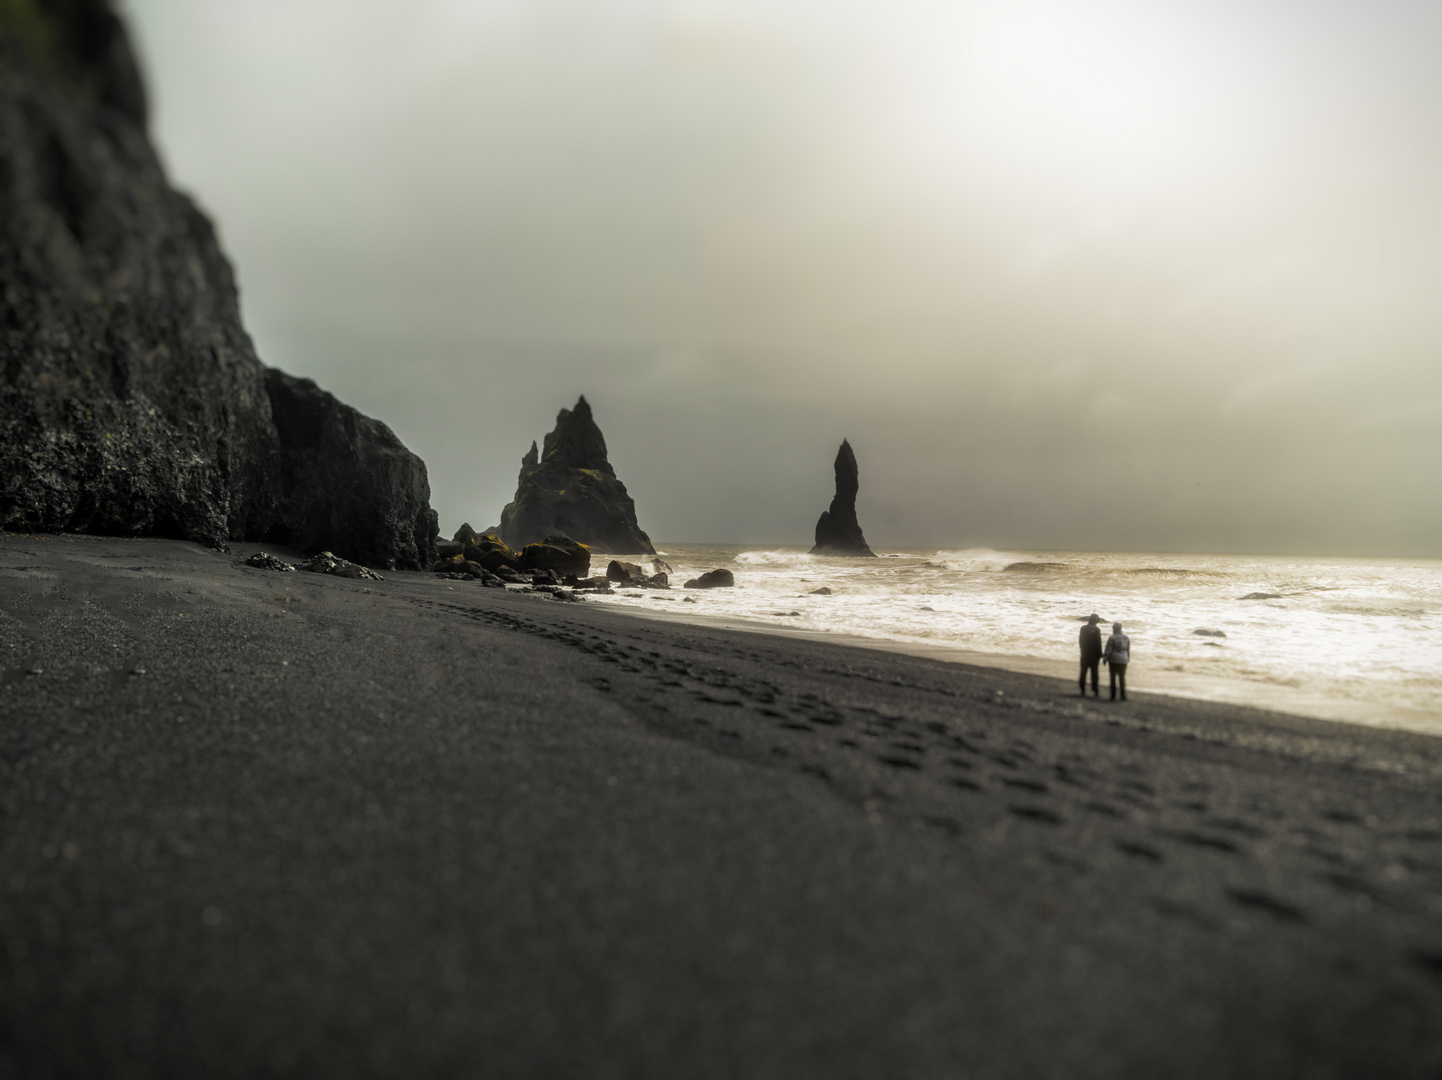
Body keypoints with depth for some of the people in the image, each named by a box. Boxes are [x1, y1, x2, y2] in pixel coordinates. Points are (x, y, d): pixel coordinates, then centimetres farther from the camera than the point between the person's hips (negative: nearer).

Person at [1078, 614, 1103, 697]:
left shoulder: (1083, 628, 3)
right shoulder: (1096, 629, -12)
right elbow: (1098, 644, -11)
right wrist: (1100, 655, -4)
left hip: (1084, 654, 4)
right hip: (1094, 655, -4)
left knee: (1083, 672, 8)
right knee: (1094, 672, 3)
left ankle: (1083, 691, 9)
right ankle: (1095, 691, 5)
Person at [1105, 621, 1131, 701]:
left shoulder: (1112, 638, -11)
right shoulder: (1126, 638, 4)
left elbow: (1108, 650, -13)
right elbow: (1128, 650, 10)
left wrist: (1105, 658, -6)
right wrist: (1128, 658, 22)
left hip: (1113, 660, -4)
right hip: (1123, 660, 4)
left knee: (1113, 677, 3)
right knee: (1122, 678, 11)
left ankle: (1113, 696, 2)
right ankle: (1123, 696, 10)